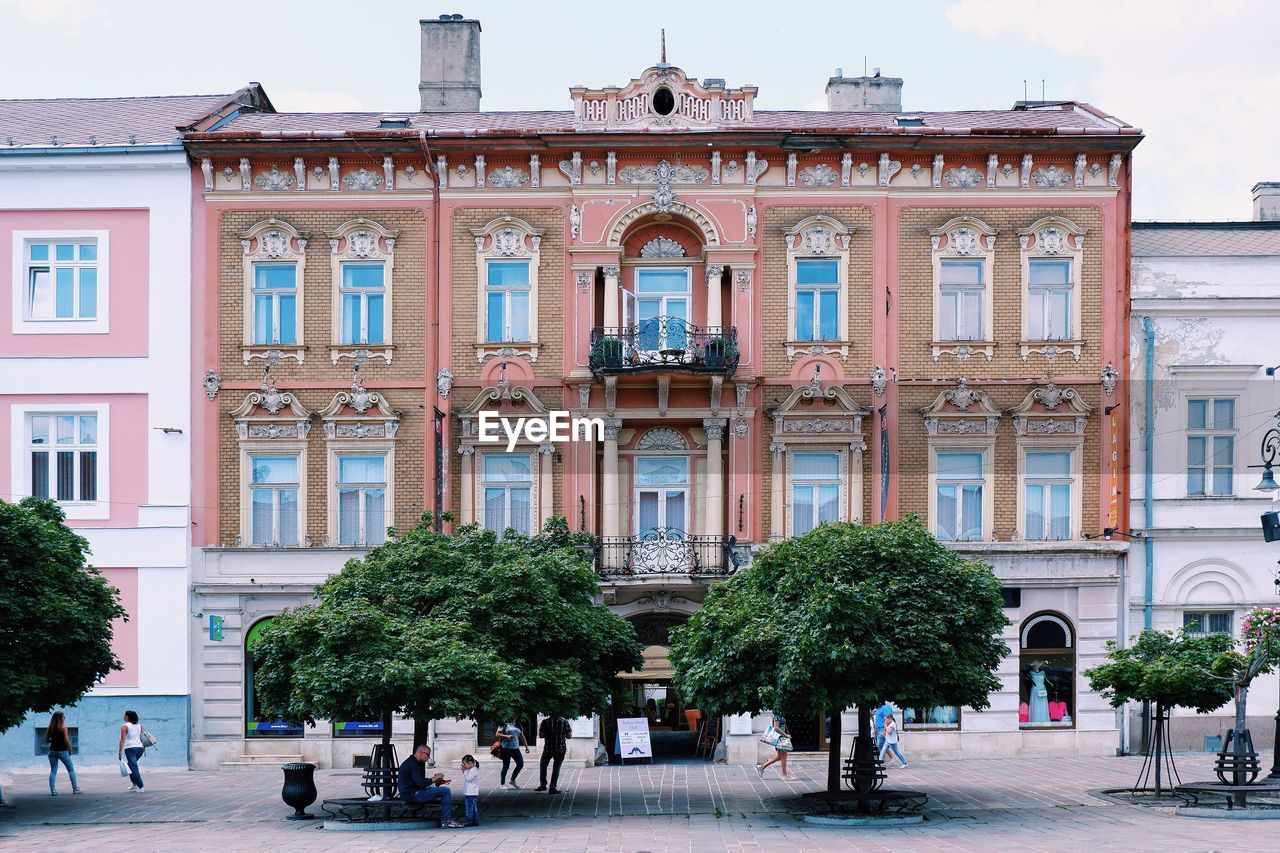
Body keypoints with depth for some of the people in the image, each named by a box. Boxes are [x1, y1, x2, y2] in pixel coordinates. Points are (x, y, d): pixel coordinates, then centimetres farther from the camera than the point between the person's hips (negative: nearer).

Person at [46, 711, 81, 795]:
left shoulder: (50, 727, 2)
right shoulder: (63, 727, -11)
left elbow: (46, 739, 6)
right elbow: (66, 740, -15)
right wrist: (70, 749, -3)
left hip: (52, 751, 4)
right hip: (62, 751, -4)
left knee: (53, 771, 8)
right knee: (71, 770, 8)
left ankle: (53, 790, -1)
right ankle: (75, 789, 7)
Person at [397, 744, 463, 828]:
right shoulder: (412, 764, -15)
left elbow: (422, 782, 22)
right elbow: (421, 784, -22)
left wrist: (437, 782, 8)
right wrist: (435, 778, -8)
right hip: (412, 795, -11)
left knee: (446, 790, 16)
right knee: (446, 791, -15)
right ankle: (446, 821, -11)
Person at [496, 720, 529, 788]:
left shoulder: (518, 726, 16)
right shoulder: (504, 725, -3)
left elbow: (522, 737, 22)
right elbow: (497, 734, -8)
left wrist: (526, 746, 20)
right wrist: (507, 736, -20)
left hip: (516, 748, 6)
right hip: (506, 748, -6)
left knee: (520, 764, 1)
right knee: (506, 766, -2)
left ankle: (512, 780, 18)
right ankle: (502, 783, 9)